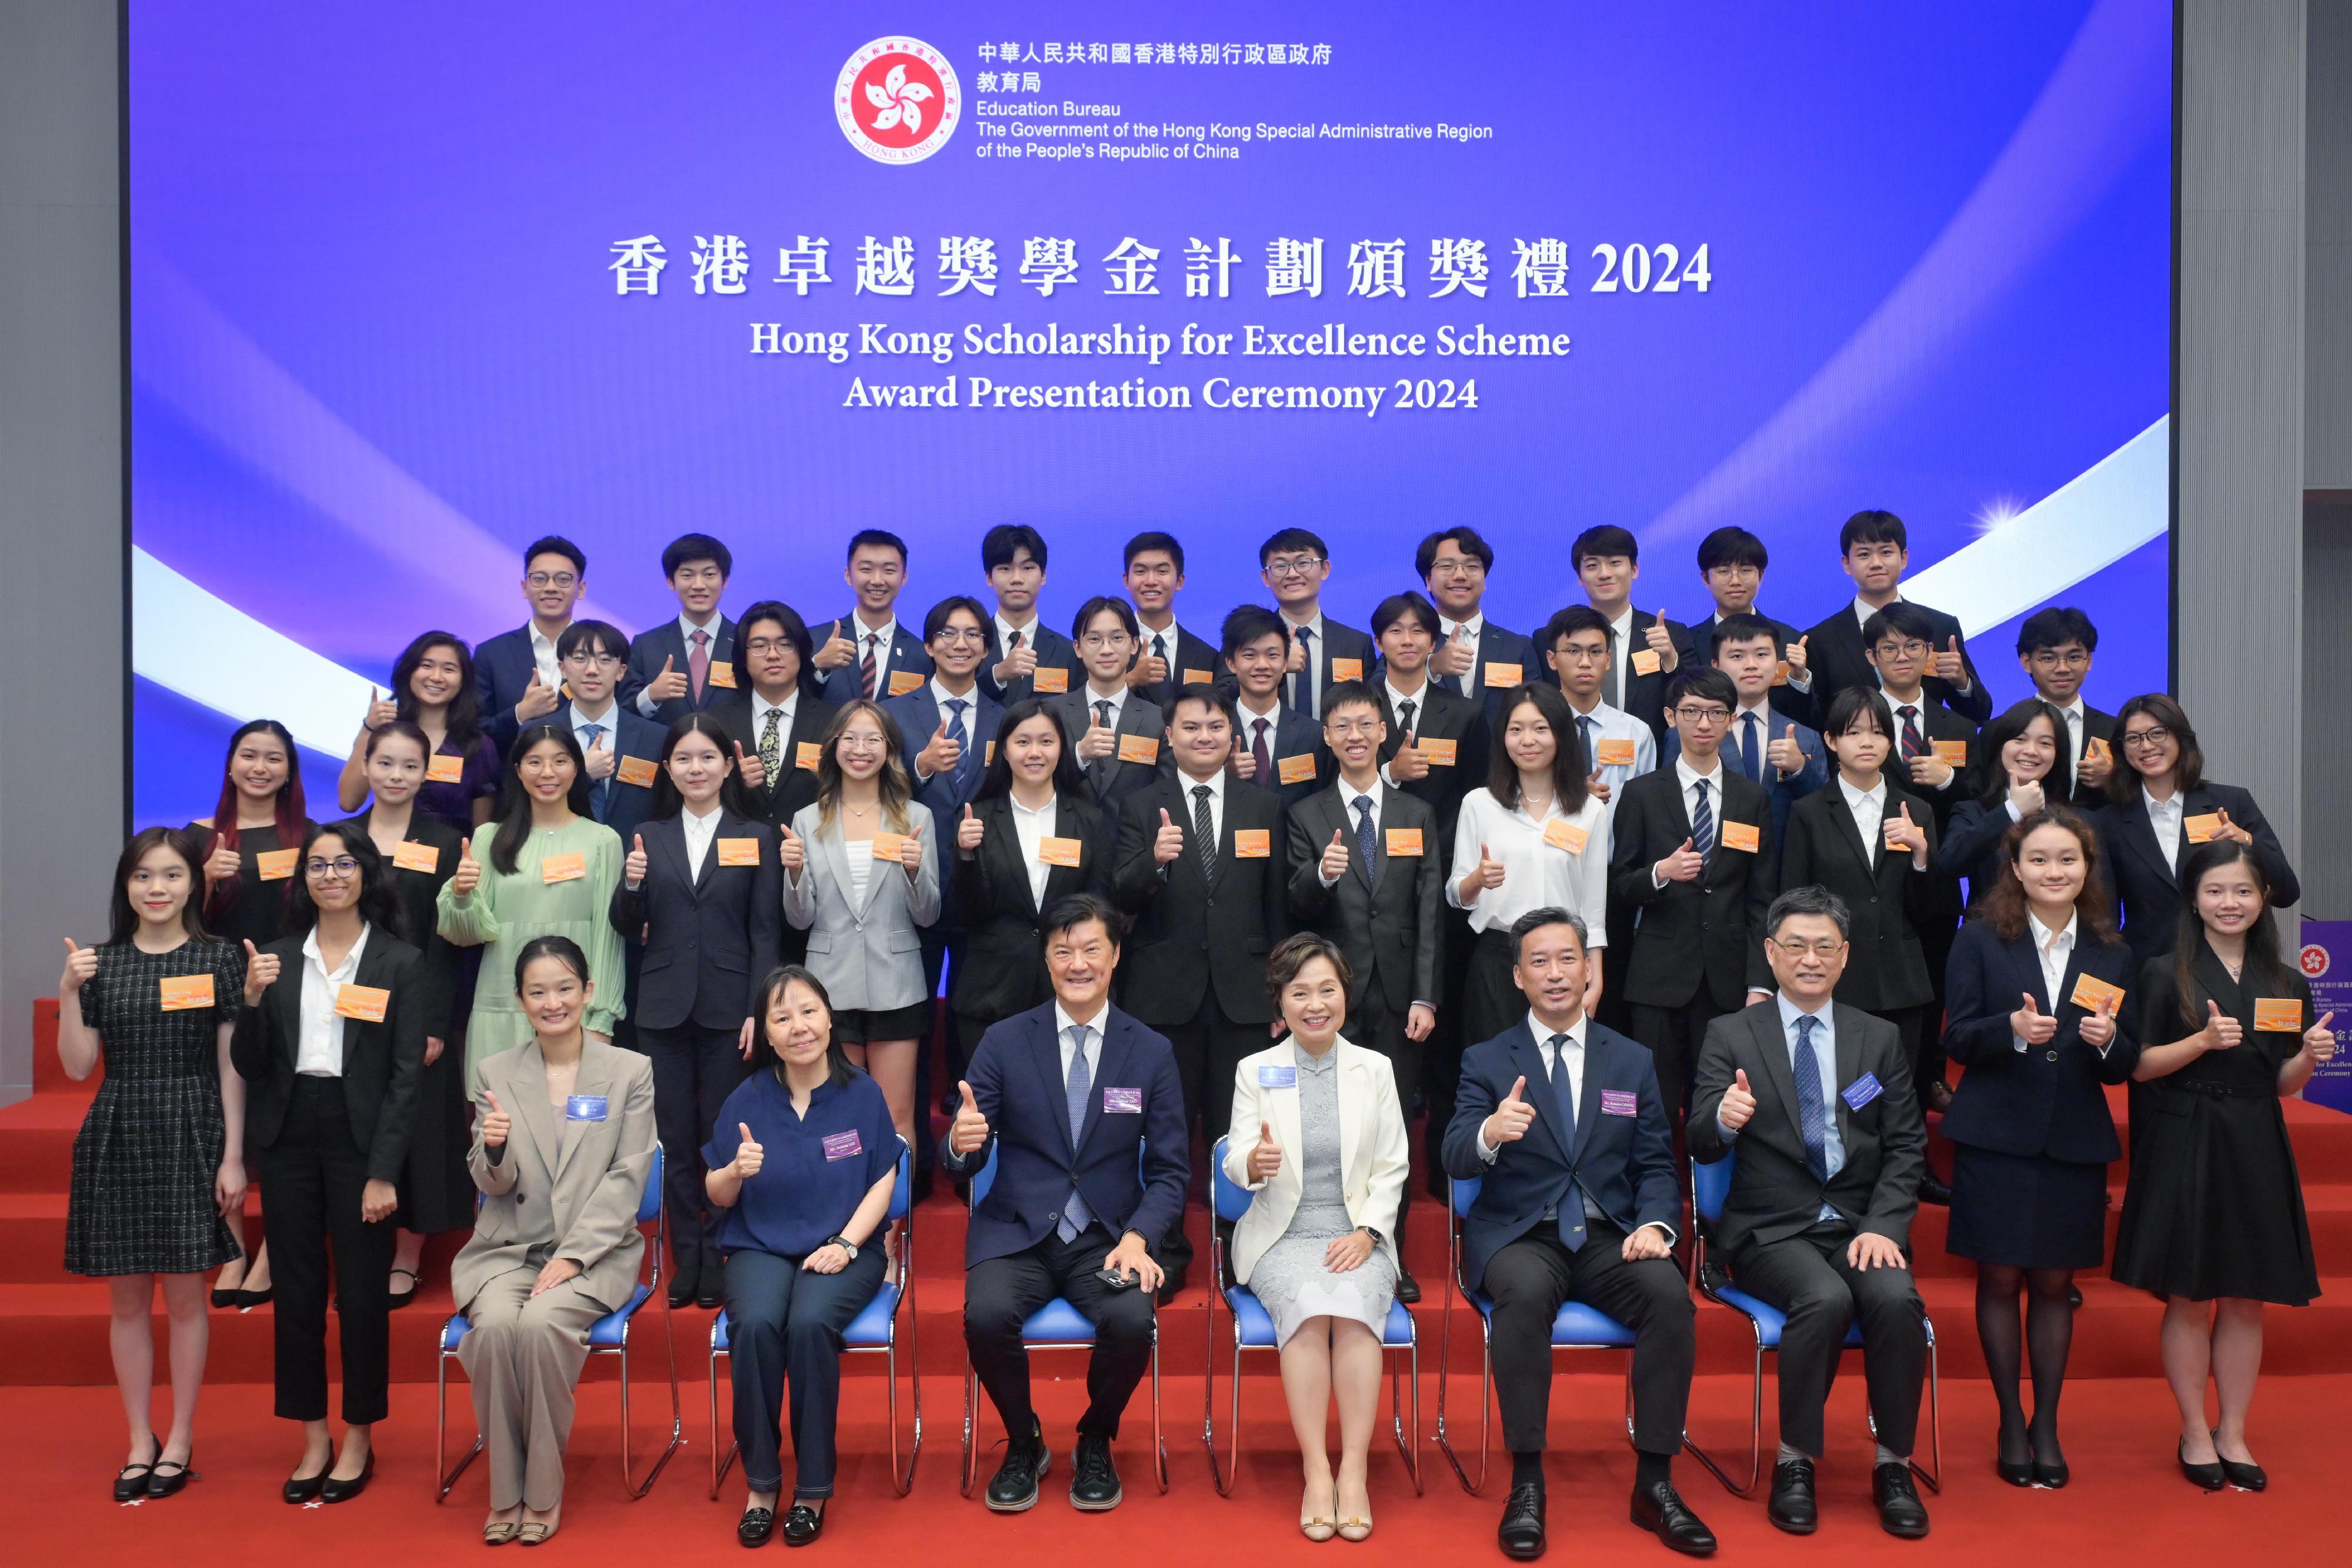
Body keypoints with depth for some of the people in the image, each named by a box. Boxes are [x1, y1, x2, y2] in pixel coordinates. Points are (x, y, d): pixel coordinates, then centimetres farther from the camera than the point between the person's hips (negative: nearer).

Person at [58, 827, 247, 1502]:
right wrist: (68, 994, -9)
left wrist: (233, 1157, -7)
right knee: (126, 1298, 8)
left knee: (185, 1295, 3)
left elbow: (231, 1066, -2)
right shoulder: (100, 964, 6)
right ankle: (140, 1442, 21)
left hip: (190, 1140, -2)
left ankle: (180, 1441, 17)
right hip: (117, 1141, 3)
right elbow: (78, 1067, 4)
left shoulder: (219, 958, -1)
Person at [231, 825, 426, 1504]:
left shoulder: (400, 962, -2)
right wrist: (253, 999, -13)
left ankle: (358, 1440, 18)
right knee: (296, 1292, 8)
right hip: (288, 1137, 3)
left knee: (362, 1294, 3)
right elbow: (249, 1066, 5)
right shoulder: (277, 958, 7)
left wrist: (384, 1172, -11)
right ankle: (314, 1439, 22)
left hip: (359, 1135, -3)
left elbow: (407, 1074, -5)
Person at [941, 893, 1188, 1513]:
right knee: (986, 1315, -30)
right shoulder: (1003, 1042, 2)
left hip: (1108, 1238, 0)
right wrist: (961, 1143, -26)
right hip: (1016, 1234, 0)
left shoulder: (1152, 1053, 4)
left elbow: (1170, 1170, 4)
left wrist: (1137, 1238, -15)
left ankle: (1095, 1444, 4)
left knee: (1131, 1321, -29)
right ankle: (1023, 1444, 2)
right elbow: (963, 1159, 0)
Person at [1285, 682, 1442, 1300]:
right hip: (1335, 996, -1)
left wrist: (1425, 998, -2)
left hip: (1398, 997, 1)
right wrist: (1320, 875, -25)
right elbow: (1298, 910, -2)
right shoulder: (1308, 816, 4)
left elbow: (1429, 913, 5)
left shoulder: (1417, 816, 9)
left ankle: (1392, 1258, 17)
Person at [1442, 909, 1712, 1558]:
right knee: (1526, 1293, -35)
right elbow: (1456, 1159, -8)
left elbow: (1656, 1164, 11)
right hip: (1519, 1237, -2)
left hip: (1609, 1237, 2)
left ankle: (1654, 1482, -16)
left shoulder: (1632, 1061, 12)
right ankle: (1526, 1484, -24)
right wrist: (1489, 1133, -33)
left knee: (1670, 1293, -29)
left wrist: (1655, 1224, -11)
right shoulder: (1485, 1061, 5)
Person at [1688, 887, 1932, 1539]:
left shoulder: (1880, 1039, 11)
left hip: (1861, 1225, 2)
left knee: (1897, 1298, -27)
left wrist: (1882, 1226, -9)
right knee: (1825, 1297, -31)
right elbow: (1701, 1145, -6)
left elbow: (1907, 1147, 7)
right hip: (1770, 1230, -2)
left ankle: (1892, 1466, -8)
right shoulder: (1731, 1035, 3)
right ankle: (1795, 1462, -13)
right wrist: (1723, 1119, -30)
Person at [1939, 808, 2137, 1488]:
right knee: (2001, 1279, 4)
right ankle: (2011, 1423, 18)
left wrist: (2108, 1039, -18)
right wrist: (2013, 1028, -25)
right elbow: (1957, 1039, -6)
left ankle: (2047, 1425, 22)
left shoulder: (2111, 954, 6)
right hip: (1996, 1138, -2)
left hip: (2075, 1143, 2)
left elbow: (2125, 1067, 5)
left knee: (2055, 1283, 9)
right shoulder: (1980, 940, -1)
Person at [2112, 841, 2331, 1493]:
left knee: (2246, 1299, 8)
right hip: (2185, 1147, -3)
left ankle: (2233, 1434, 20)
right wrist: (2205, 1040, -18)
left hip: (2256, 1149, 3)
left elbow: (2285, 1084, 11)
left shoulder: (2287, 983, 9)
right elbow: (2141, 1067, -5)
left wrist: (2311, 1054, -8)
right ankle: (2195, 1434, 16)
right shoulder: (2165, 974, -2)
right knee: (2188, 1299, 3)